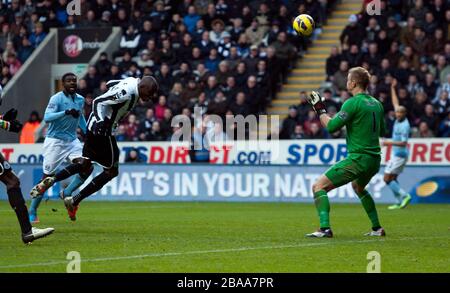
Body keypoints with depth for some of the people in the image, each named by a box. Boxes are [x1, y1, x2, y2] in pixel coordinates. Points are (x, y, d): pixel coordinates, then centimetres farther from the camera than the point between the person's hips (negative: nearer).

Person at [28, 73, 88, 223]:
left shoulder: (80, 99, 7)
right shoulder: (56, 99, -13)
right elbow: (47, 117, -27)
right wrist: (66, 112, -37)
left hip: (72, 140, 6)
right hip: (55, 141, -6)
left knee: (87, 168, -14)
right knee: (47, 177, -3)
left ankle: (66, 193, 2)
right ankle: (32, 212, 8)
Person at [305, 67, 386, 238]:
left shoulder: (353, 103, -13)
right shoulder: (376, 103, 11)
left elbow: (331, 126, -14)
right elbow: (382, 131, 23)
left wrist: (320, 110, 0)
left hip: (358, 158, -9)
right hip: (375, 159, 9)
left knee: (319, 186, -6)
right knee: (358, 187, 38)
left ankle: (325, 228, -20)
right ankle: (377, 228, 34)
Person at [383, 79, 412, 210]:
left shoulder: (405, 125, -18)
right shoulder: (399, 120, 6)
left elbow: (403, 143, -24)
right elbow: (395, 103, 19)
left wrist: (390, 142, -26)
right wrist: (393, 88, 22)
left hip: (400, 155, -9)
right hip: (396, 154, 9)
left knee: (387, 179, -10)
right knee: (392, 179, 9)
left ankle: (404, 195, -12)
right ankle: (400, 202, 7)